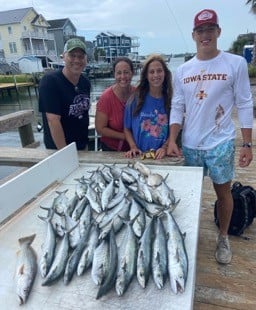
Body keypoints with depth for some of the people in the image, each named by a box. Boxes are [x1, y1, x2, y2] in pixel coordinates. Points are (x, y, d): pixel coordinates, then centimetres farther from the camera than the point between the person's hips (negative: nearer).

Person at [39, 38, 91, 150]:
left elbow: (84, 113, 8)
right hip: (57, 148, -6)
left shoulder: (85, 82, -1)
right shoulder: (50, 81, -19)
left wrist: (85, 143, 5)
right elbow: (53, 121, -23)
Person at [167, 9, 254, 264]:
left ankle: (223, 238, 31)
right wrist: (172, 140, -6)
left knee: (222, 191, 10)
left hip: (220, 143, -2)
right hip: (189, 144, 3)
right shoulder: (182, 70, 5)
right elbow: (177, 107, 4)